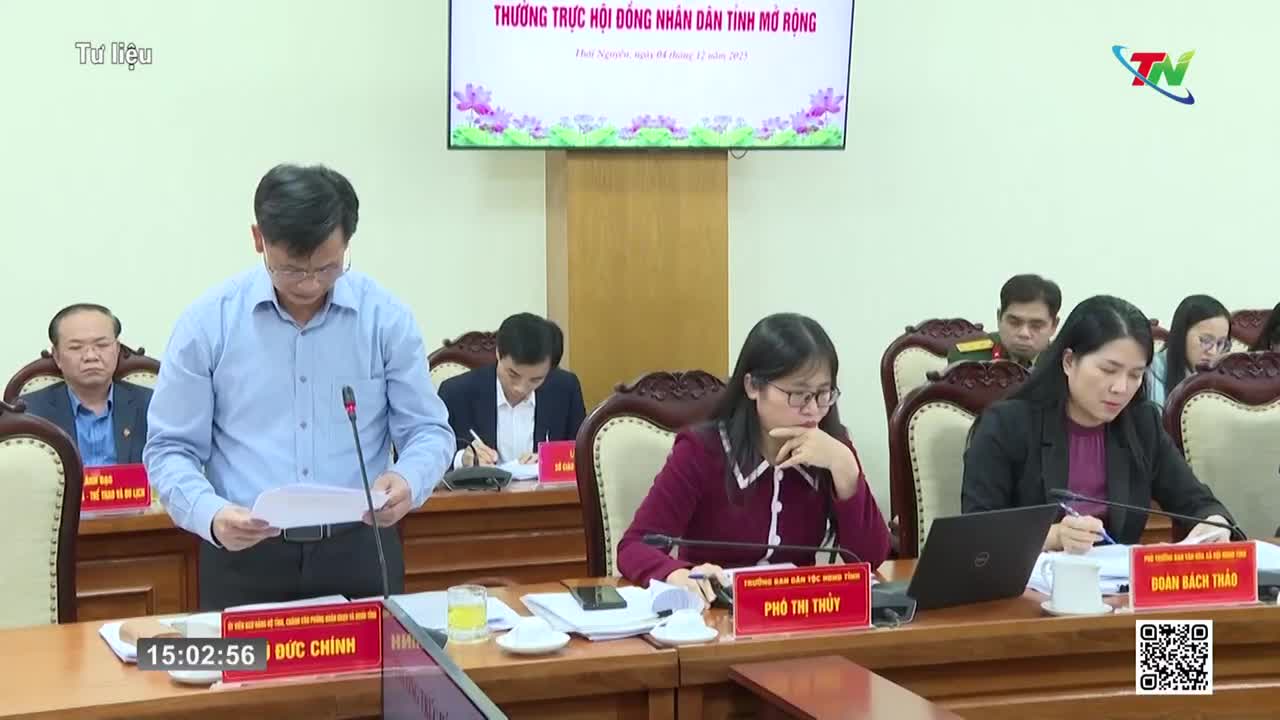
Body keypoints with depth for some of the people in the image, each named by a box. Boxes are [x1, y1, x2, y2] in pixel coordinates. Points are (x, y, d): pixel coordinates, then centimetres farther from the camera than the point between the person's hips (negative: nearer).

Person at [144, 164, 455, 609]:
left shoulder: (386, 317, 0)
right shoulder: (207, 323, -2)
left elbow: (428, 431, 5)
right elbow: (170, 449, 0)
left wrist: (408, 480, -19)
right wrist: (210, 515, -20)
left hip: (360, 551, 1)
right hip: (246, 559, -1)